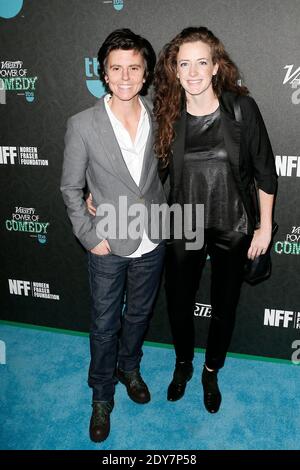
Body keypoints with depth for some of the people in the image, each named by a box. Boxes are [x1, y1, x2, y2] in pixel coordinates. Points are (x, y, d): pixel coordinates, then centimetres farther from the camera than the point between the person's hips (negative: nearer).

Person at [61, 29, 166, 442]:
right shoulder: (82, 125, -13)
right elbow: (71, 188, -4)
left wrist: (163, 219, 4)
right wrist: (88, 235, -9)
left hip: (152, 243, 3)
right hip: (109, 246, -2)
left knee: (139, 315, 22)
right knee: (105, 325, 13)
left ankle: (129, 367, 51)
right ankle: (102, 396, 37)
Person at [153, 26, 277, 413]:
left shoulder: (242, 108, -12)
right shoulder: (168, 114, -5)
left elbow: (265, 171, -5)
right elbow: (156, 171, 4)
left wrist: (265, 227, -4)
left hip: (233, 230, -1)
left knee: (224, 307, 15)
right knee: (178, 304, 14)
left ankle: (211, 371, 43)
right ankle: (183, 364, 45)